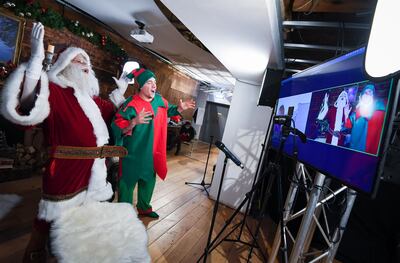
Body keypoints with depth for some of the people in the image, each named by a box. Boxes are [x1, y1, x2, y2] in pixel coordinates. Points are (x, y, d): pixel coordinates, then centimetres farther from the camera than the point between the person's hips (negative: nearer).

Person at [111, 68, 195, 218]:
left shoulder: (159, 100, 1)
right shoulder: (132, 104, -20)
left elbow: (168, 110, 22)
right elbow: (116, 126, -23)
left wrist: (180, 108, 5)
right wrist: (134, 122, -39)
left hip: (151, 152, 7)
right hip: (133, 153, -7)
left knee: (149, 181, 21)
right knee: (128, 182, 7)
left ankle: (144, 207, 44)